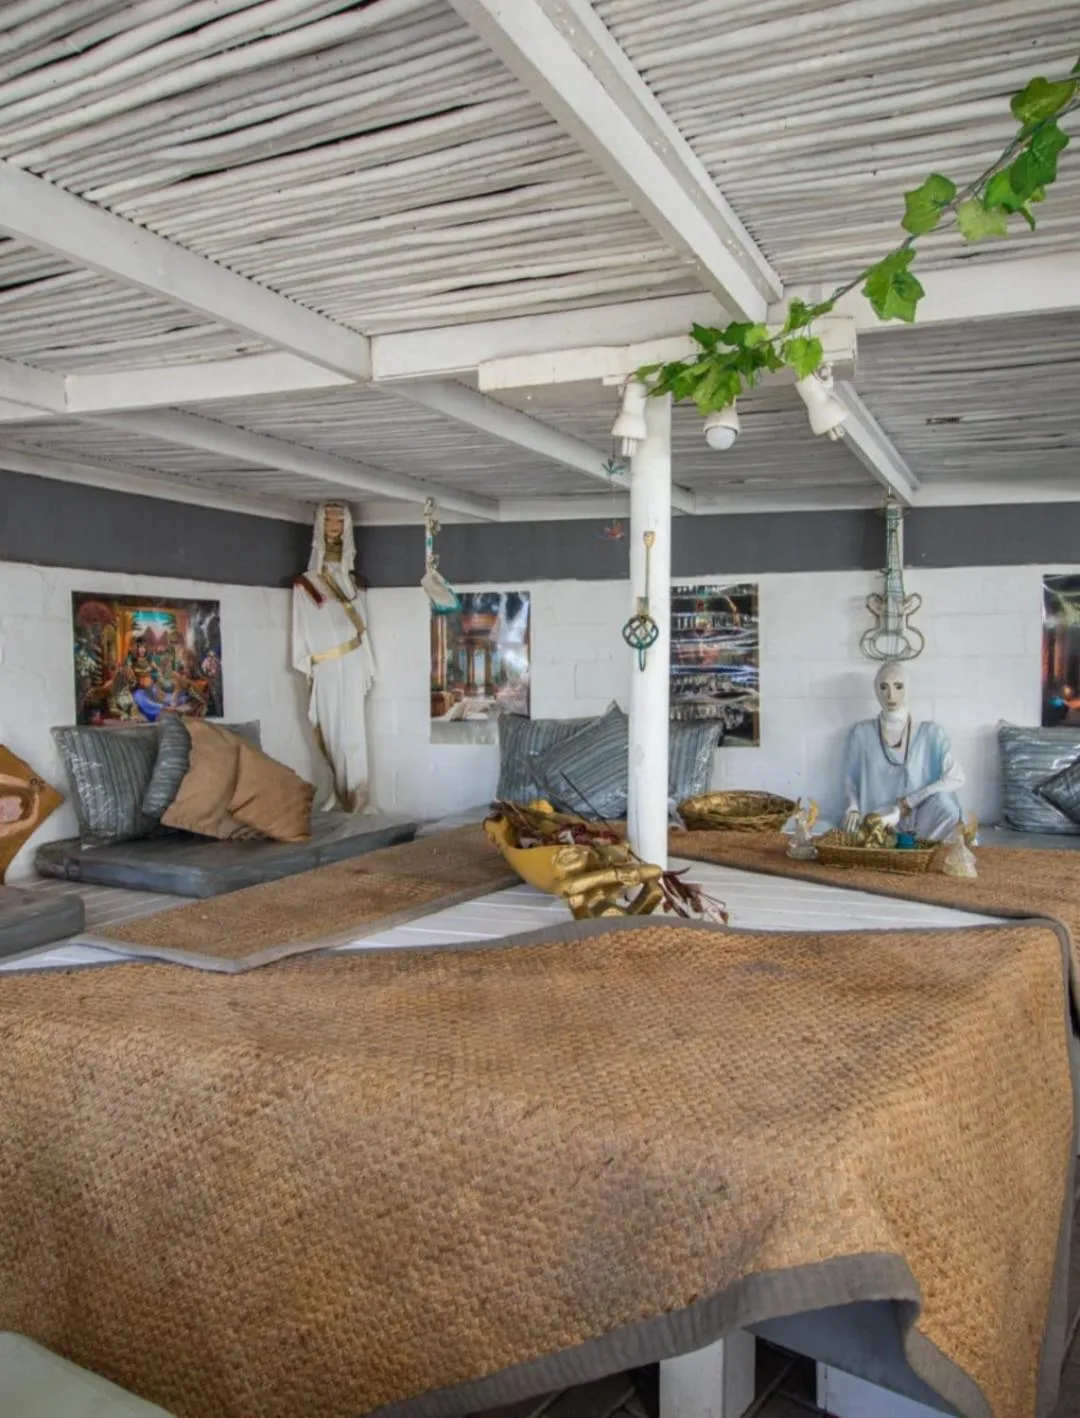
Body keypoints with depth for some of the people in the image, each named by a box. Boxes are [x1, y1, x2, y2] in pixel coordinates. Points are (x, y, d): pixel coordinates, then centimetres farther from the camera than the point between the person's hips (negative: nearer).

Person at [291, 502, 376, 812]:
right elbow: (303, 630, -1)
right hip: (324, 668, -2)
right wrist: (306, 666, -7)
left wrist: (367, 669, 10)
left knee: (352, 730, 0)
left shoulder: (352, 583, 13)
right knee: (330, 730, -1)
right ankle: (341, 796, 5)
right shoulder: (306, 583, 2)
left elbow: (362, 627, 13)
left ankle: (353, 797, 5)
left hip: (351, 664, 2)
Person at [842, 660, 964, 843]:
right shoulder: (862, 732, 5)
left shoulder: (931, 733, 1)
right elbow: (850, 779, 10)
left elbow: (956, 777, -8)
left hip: (916, 824, 0)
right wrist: (852, 808, -11)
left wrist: (907, 804, -14)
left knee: (943, 802, -32)